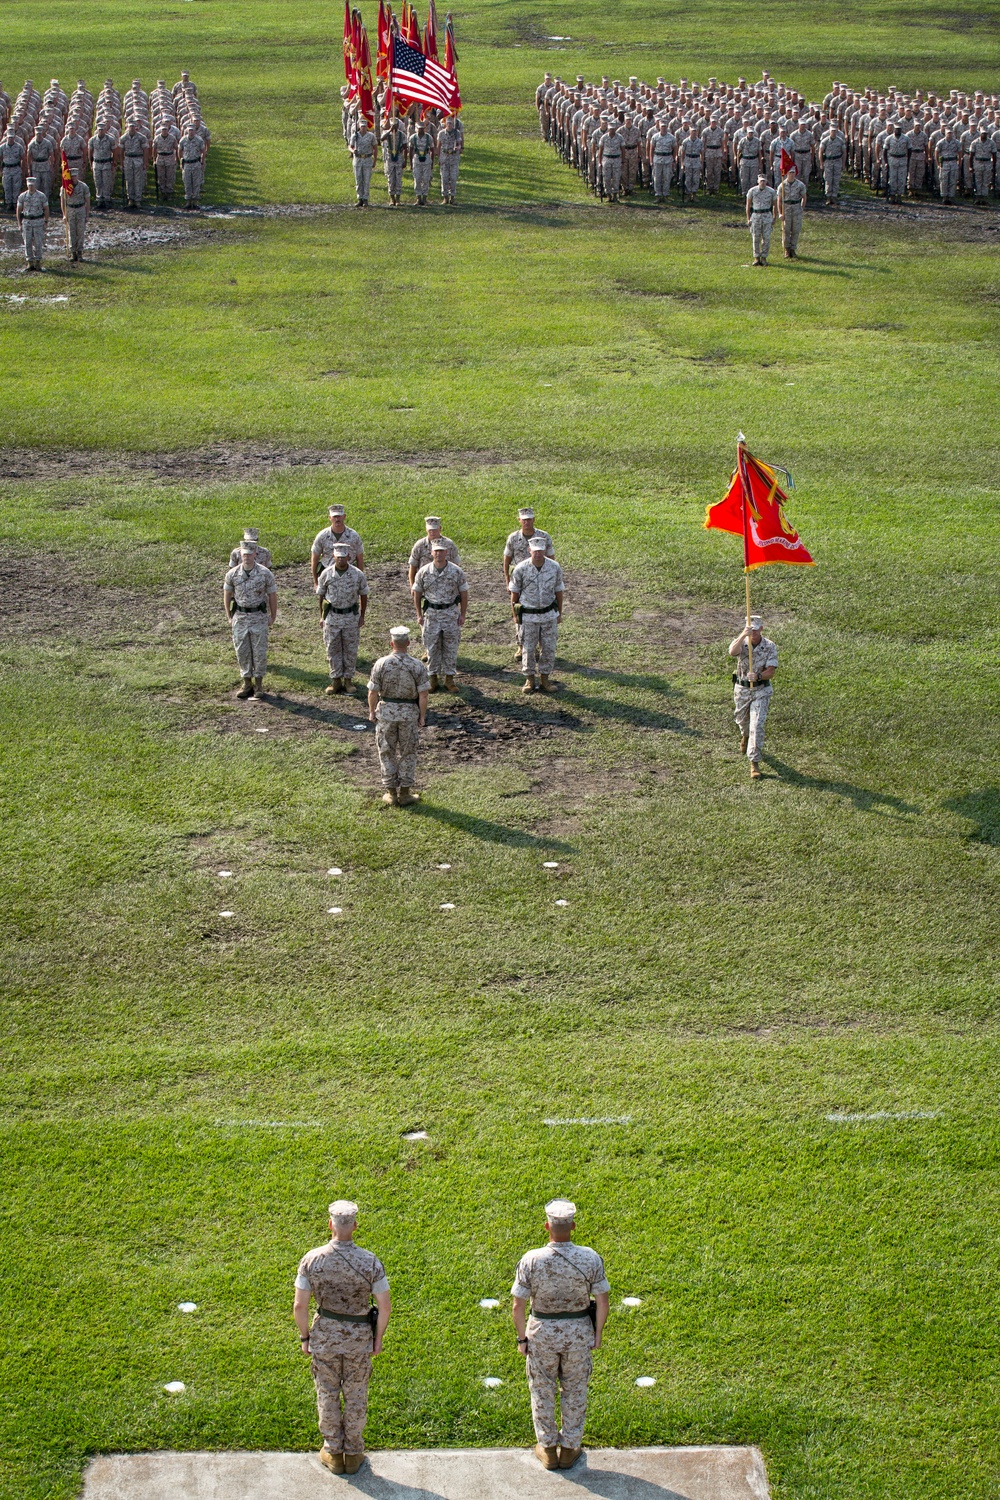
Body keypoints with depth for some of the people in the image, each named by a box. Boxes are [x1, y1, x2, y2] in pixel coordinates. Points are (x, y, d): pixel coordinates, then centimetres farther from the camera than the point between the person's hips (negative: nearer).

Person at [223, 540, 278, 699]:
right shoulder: (232, 574, -2)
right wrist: (229, 616, 10)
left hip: (259, 617, -2)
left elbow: (272, 596, 2)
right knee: (242, 651, 5)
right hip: (240, 617, 2)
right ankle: (247, 683, 15)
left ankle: (258, 684, 12)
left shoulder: (265, 573, -7)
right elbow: (227, 595, 11)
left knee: (259, 651, 1)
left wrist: (272, 617, 5)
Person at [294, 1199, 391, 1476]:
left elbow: (299, 1305, -13)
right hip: (359, 1338, 0)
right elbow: (385, 1306, -13)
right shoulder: (370, 1262, -19)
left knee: (327, 1394, 18)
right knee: (356, 1396, 17)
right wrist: (378, 1338, 3)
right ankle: (353, 1453, 30)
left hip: (324, 1336, 0)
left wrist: (304, 1336, 3)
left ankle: (333, 1452, 30)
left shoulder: (312, 1259, -18)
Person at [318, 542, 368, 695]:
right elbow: (321, 595, 4)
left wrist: (362, 616, 5)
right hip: (332, 616, 1)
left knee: (350, 649, 7)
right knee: (333, 649, 5)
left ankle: (348, 678, 18)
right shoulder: (326, 574, -7)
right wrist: (321, 616, 5)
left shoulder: (358, 574, -9)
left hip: (351, 616, -1)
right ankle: (336, 680, 14)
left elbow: (363, 595, 4)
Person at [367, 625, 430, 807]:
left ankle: (391, 793, 15)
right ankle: (405, 793, 15)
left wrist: (372, 711, 8)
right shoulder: (418, 666, -12)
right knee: (408, 753, 13)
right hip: (409, 712, 0)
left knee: (387, 753, 12)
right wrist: (422, 716, 2)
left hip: (386, 711, 0)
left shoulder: (381, 664, -11)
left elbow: (373, 692, -7)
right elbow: (423, 694, -10)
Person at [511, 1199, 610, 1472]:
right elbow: (602, 1301, -9)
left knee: (542, 1391, 19)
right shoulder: (590, 1258, -18)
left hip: (541, 1333, -1)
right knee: (574, 1392, 19)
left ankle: (548, 1448, 31)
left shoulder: (531, 1260, -20)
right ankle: (570, 1447, 31)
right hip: (579, 1332, 1)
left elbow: (518, 1307, -13)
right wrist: (598, 1333, 5)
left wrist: (521, 1338, 1)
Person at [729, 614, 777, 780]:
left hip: (761, 691, -2)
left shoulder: (770, 647, -12)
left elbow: (771, 671, -16)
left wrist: (758, 676, -37)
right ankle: (745, 736, 59)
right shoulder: (741, 642, -11)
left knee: (757, 725, -11)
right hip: (741, 689, 3)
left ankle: (754, 762, -8)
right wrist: (743, 635, -52)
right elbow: (732, 652, -36)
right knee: (742, 720, 23)